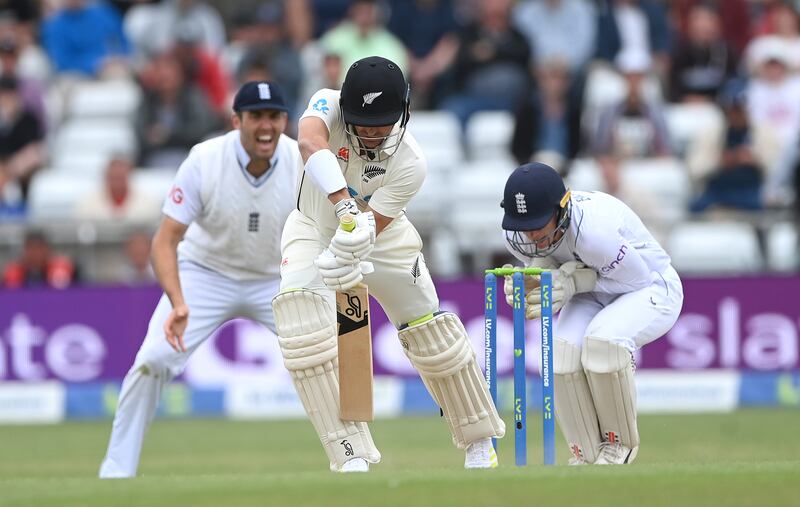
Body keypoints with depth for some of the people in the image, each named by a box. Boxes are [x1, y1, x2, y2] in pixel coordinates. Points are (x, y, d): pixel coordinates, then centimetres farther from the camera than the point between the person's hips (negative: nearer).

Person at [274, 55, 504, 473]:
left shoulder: (410, 163, -29)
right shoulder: (329, 105, -30)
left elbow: (371, 224, -31)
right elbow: (309, 142, -53)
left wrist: (348, 254, -53)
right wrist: (344, 206, -67)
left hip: (383, 235, 1)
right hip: (314, 225, -1)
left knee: (428, 328, 2)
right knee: (299, 313, -27)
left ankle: (479, 441, 30)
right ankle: (352, 457, -28)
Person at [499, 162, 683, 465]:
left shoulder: (593, 229, -39)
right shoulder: (518, 237, -18)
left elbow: (637, 278, -26)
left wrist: (574, 282, -33)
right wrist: (527, 283, -25)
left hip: (652, 289, -6)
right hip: (592, 299, 6)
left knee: (603, 340, -34)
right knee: (564, 349, -24)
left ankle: (620, 443, -9)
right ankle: (587, 455, -7)